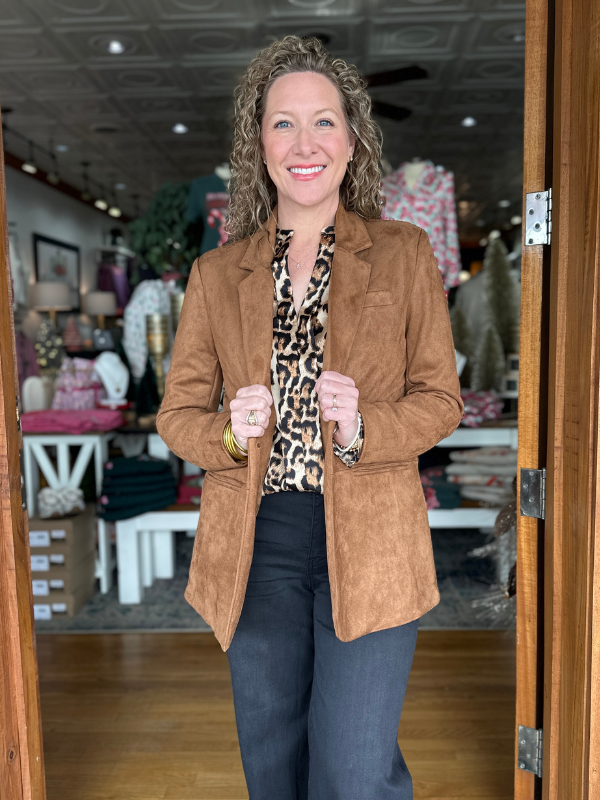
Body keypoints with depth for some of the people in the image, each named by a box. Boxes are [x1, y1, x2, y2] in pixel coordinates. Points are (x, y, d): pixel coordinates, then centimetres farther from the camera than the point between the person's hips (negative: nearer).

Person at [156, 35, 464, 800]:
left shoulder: (404, 253, 2)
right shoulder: (216, 273, 5)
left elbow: (441, 399, 1)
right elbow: (177, 409, 6)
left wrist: (364, 427, -19)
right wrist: (229, 434, -15)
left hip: (367, 544, -2)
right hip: (255, 544, 3)